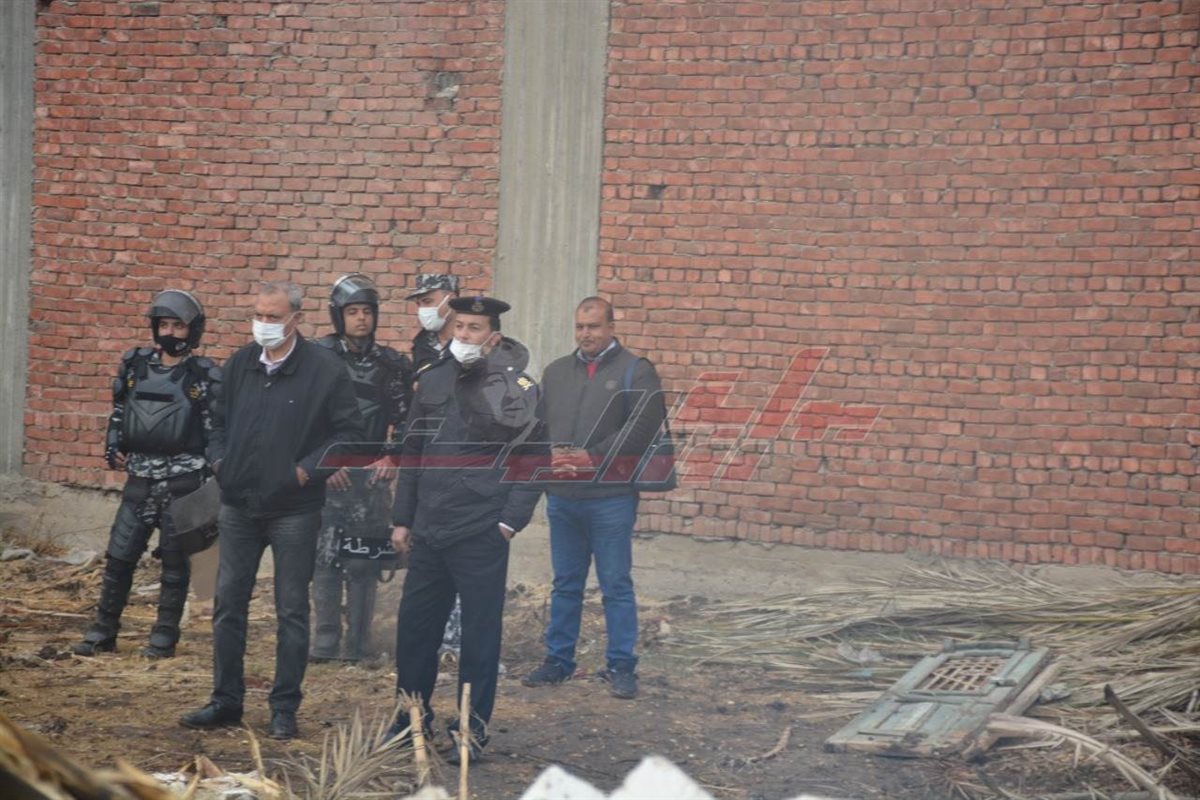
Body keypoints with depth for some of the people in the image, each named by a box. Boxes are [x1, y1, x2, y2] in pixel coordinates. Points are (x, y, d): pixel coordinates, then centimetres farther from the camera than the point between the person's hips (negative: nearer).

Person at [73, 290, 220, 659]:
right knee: (119, 555, 5)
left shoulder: (204, 376, -3)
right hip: (140, 478, 4)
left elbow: (217, 430, -3)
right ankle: (103, 631, 15)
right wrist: (113, 446, 5)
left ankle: (164, 636, 12)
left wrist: (213, 479, -9)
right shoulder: (135, 366, 7)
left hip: (183, 481, -3)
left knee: (175, 561, 3)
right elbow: (119, 411, 19)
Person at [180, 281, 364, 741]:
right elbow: (219, 420, 20)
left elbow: (350, 432, -7)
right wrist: (218, 460, 6)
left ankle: (285, 708, 13)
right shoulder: (240, 364, 7)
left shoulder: (324, 369, -8)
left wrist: (309, 469, -15)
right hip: (238, 506, 5)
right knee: (228, 605, 8)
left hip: (293, 510, -5)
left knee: (292, 611, 4)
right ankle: (226, 701, 20)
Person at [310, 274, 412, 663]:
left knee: (365, 560, 1)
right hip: (326, 471, -1)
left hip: (371, 474, 2)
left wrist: (390, 455, 0)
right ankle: (325, 641, 7)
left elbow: (404, 416, 14)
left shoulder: (391, 364, 7)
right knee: (324, 558, -2)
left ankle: (358, 645, 8)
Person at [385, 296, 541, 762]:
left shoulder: (517, 387, -5)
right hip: (428, 532, 5)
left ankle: (474, 729, 15)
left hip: (481, 536, -5)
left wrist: (511, 521, -10)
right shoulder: (433, 380, 9)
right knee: (414, 627, 11)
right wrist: (402, 518, 13)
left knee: (479, 636, 3)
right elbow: (412, 453, 15)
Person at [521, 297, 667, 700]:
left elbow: (643, 428, -12)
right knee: (565, 584, 13)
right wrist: (552, 454, -6)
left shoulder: (636, 372, -2)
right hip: (562, 496, 5)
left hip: (611, 497, -5)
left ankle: (621, 666, 9)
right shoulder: (556, 372, 15)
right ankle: (558, 660, 21)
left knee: (616, 585, 1)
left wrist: (592, 456, -15)